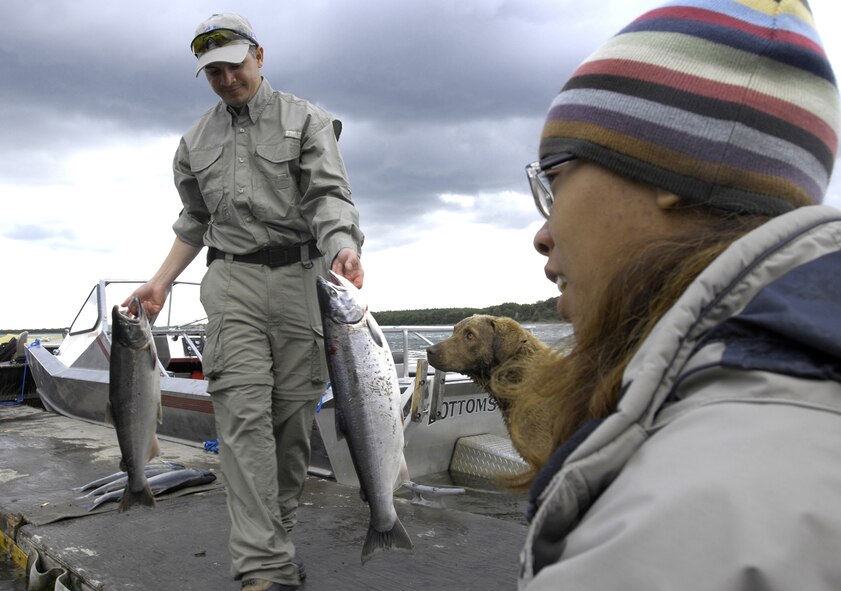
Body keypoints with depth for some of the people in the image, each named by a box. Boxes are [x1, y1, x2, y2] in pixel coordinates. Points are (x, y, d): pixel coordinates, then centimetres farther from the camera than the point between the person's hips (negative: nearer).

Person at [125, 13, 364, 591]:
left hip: (299, 276, -1)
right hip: (233, 282, 2)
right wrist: (161, 281, 17)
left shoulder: (306, 120, 8)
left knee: (294, 414, 0)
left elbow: (328, 193, -6)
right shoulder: (197, 141, 19)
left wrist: (344, 245, -26)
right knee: (245, 413, -12)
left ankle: (279, 535, 17)